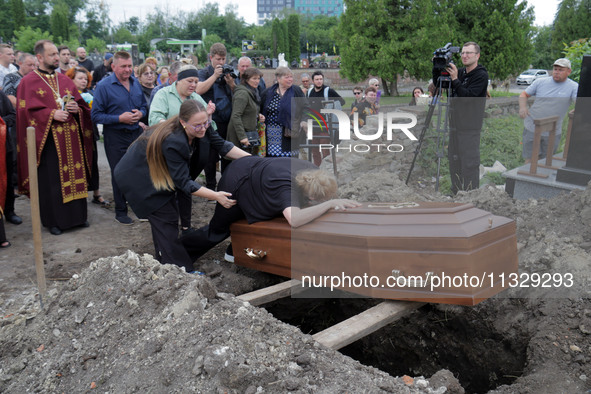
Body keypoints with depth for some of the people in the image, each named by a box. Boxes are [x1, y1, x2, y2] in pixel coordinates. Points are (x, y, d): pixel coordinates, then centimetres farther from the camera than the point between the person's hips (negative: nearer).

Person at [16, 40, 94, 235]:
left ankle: (77, 215, 21)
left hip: (71, 139, 5)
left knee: (74, 175, 9)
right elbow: (27, 111, -8)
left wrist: (76, 108, -5)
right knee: (50, 180, 0)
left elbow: (81, 104, 17)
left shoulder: (65, 80, 14)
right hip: (47, 140, -5)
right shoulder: (28, 82, -1)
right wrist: (51, 114, -18)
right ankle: (54, 220, 12)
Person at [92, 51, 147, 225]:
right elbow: (96, 115, -11)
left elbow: (144, 105, 18)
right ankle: (120, 211, 18)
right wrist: (119, 118, -20)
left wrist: (140, 113, -6)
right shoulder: (104, 86, -9)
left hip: (136, 133, 5)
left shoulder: (136, 83, 7)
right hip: (115, 137, -4)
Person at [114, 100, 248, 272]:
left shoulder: (202, 128, -19)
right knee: (166, 219, -9)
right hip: (138, 178, -8)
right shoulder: (172, 142, -39)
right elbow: (184, 183, -33)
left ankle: (163, 261, 28)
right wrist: (216, 196, -35)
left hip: (157, 173, 8)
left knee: (165, 216, 14)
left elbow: (222, 145, -5)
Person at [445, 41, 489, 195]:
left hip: (470, 127, -7)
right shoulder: (460, 72, 12)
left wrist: (455, 79, -21)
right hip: (455, 124, 7)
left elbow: (468, 96, -19)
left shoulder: (481, 75, -9)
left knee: (469, 164, -4)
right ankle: (456, 193, 26)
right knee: (454, 161, 13)